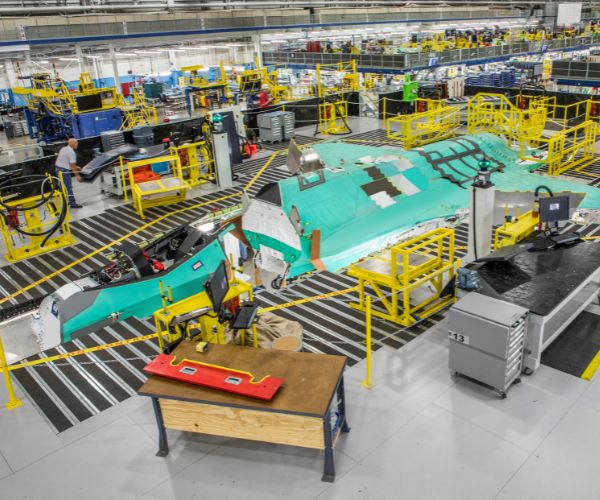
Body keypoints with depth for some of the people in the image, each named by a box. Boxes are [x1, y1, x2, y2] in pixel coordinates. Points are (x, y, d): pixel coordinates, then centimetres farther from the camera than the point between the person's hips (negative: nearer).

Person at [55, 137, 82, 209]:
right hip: (64, 170, -9)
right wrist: (77, 175, -12)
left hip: (58, 168, 9)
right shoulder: (71, 152, -16)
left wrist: (76, 167, 23)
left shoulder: (63, 148, 12)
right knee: (69, 187, -4)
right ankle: (72, 203, -1)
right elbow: (72, 165, -16)